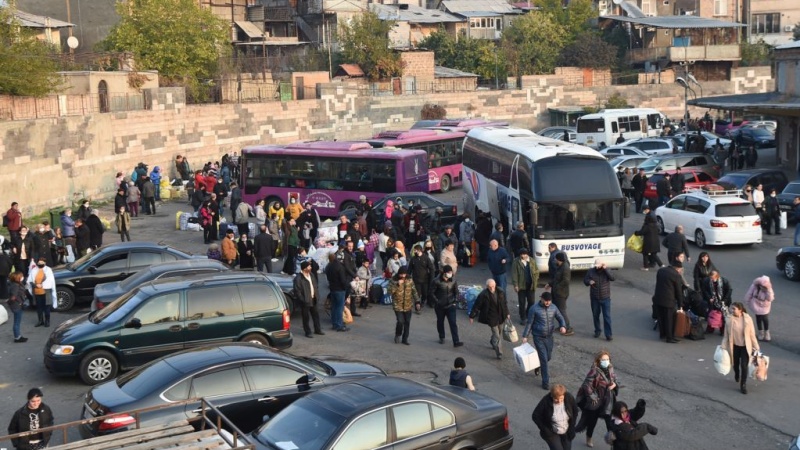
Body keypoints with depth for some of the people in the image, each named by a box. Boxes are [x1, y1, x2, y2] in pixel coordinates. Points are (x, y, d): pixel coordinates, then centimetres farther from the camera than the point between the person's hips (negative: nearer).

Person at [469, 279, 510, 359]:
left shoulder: (501, 292, -5)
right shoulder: (483, 295, -20)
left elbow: (504, 303, 10)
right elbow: (476, 306, -11)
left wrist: (507, 313, 14)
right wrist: (472, 316, -7)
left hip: (500, 316, 6)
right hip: (491, 318, -6)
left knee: (499, 332, 23)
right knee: (496, 335, -6)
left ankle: (492, 342, 52)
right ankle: (499, 353, 2)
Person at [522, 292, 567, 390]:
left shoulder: (553, 307, -2)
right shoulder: (534, 309, -14)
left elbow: (560, 318, 5)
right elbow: (529, 323, -8)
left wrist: (563, 326, -16)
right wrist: (525, 336, -9)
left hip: (549, 337, 5)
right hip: (538, 337, -5)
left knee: (548, 357, 18)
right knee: (544, 359, -7)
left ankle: (538, 366, 51)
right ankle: (545, 382, 2)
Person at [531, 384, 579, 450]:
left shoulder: (569, 398, -19)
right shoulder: (546, 401, -27)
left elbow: (575, 412, 0)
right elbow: (535, 416, -16)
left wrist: (571, 427, -4)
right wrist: (545, 430, -17)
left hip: (566, 432, 3)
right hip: (552, 433, -3)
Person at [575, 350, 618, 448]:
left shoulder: (610, 369, -4)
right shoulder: (594, 370, -25)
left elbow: (614, 378, 14)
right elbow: (586, 385, -25)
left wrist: (614, 384, -9)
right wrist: (592, 396, -20)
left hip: (607, 401, 5)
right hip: (595, 401, -5)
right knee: (592, 420, 13)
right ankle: (589, 439, 35)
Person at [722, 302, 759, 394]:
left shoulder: (747, 319, -14)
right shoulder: (729, 319, -12)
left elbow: (752, 334, -6)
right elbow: (726, 335, -3)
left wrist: (756, 347, -1)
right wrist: (723, 346, -6)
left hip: (745, 346, -2)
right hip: (734, 346, 2)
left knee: (744, 365, -9)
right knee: (735, 364, 18)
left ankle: (743, 385, 8)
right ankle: (737, 374, 53)